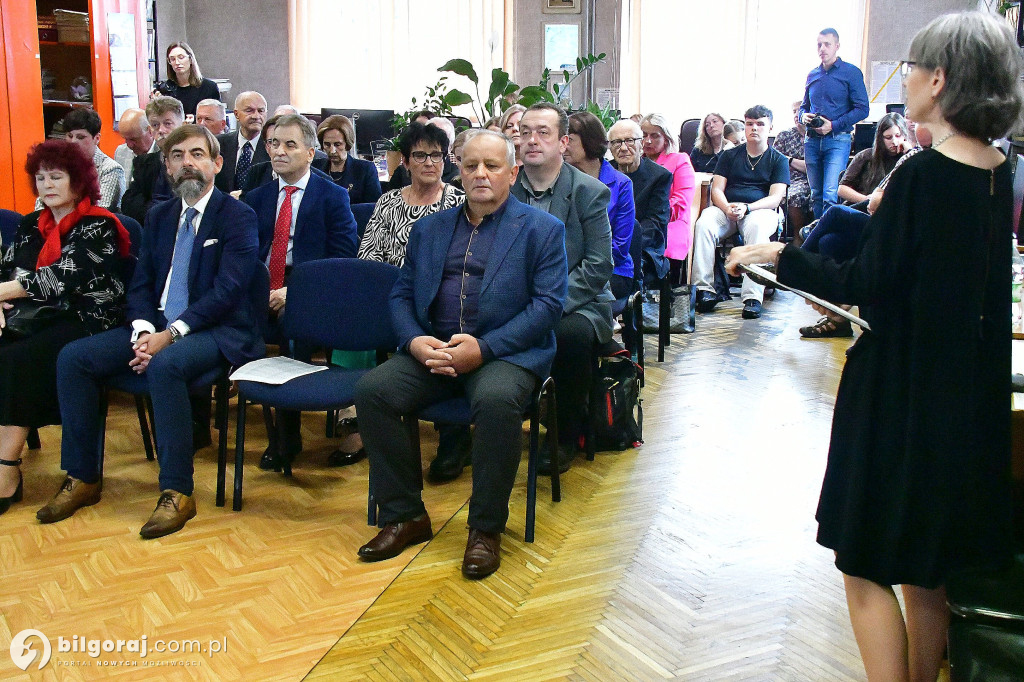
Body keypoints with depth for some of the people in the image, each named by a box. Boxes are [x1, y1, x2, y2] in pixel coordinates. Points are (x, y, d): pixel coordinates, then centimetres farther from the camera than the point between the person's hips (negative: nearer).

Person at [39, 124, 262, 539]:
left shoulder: (238, 217, -5)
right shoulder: (159, 216, 16)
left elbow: (226, 290, -15)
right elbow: (141, 283, 11)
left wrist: (170, 334, -22)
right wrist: (143, 331, -10)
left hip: (217, 330, -7)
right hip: (156, 326, 7)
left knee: (165, 364, -37)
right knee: (73, 357, -10)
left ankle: (177, 492, -27)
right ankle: (82, 477, 1)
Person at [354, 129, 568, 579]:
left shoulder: (542, 229, 4)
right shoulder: (430, 228, 18)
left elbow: (548, 304, -7)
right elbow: (401, 295, 15)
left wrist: (484, 348, -18)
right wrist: (415, 341, -9)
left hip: (506, 353, -4)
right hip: (432, 350, 4)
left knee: (496, 400, -36)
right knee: (372, 390, -20)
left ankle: (486, 529, -16)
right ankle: (405, 515, -4)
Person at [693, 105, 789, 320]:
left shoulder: (778, 160, 13)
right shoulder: (730, 155, 19)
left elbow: (775, 198, 0)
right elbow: (716, 189, 8)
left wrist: (746, 208, -19)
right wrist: (727, 209, -15)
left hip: (760, 210, -2)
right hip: (726, 209, 2)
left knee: (757, 227, -38)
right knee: (704, 224, -32)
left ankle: (753, 297, -45)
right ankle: (704, 289, -35)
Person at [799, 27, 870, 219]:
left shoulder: (851, 73, 0)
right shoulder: (812, 76, 16)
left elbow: (862, 109, -6)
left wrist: (833, 125, -14)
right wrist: (803, 116, 1)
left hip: (837, 140, -5)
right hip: (812, 141, 6)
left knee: (830, 194, -16)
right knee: (816, 195, 9)